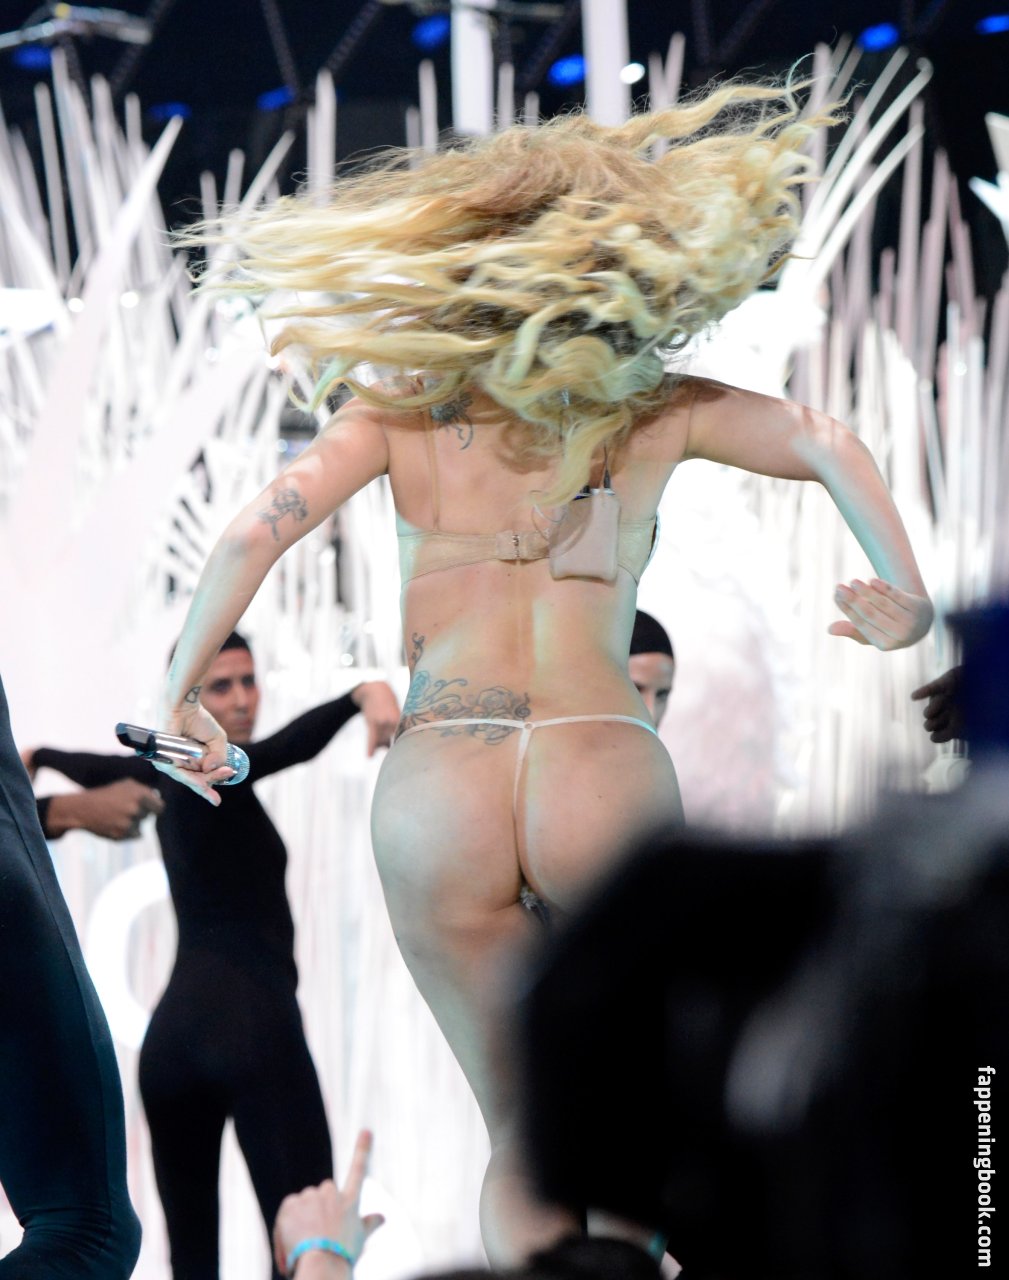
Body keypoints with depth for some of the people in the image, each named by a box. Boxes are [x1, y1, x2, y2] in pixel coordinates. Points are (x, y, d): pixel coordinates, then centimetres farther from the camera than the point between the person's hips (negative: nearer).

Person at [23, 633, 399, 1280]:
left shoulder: (174, 772, 19)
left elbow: (96, 769, 41)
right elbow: (288, 749, -27)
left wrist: (37, 756, 62)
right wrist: (366, 694, -45)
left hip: (172, 1032, 9)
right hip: (251, 1020, -9)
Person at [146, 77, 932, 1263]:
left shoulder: (401, 410, 10)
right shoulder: (655, 411, 11)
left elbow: (256, 530, -1)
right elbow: (827, 445, -1)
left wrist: (179, 695, 7)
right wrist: (905, 598, 9)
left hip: (436, 785, 1)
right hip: (606, 768, -1)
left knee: (523, 1134, 13)